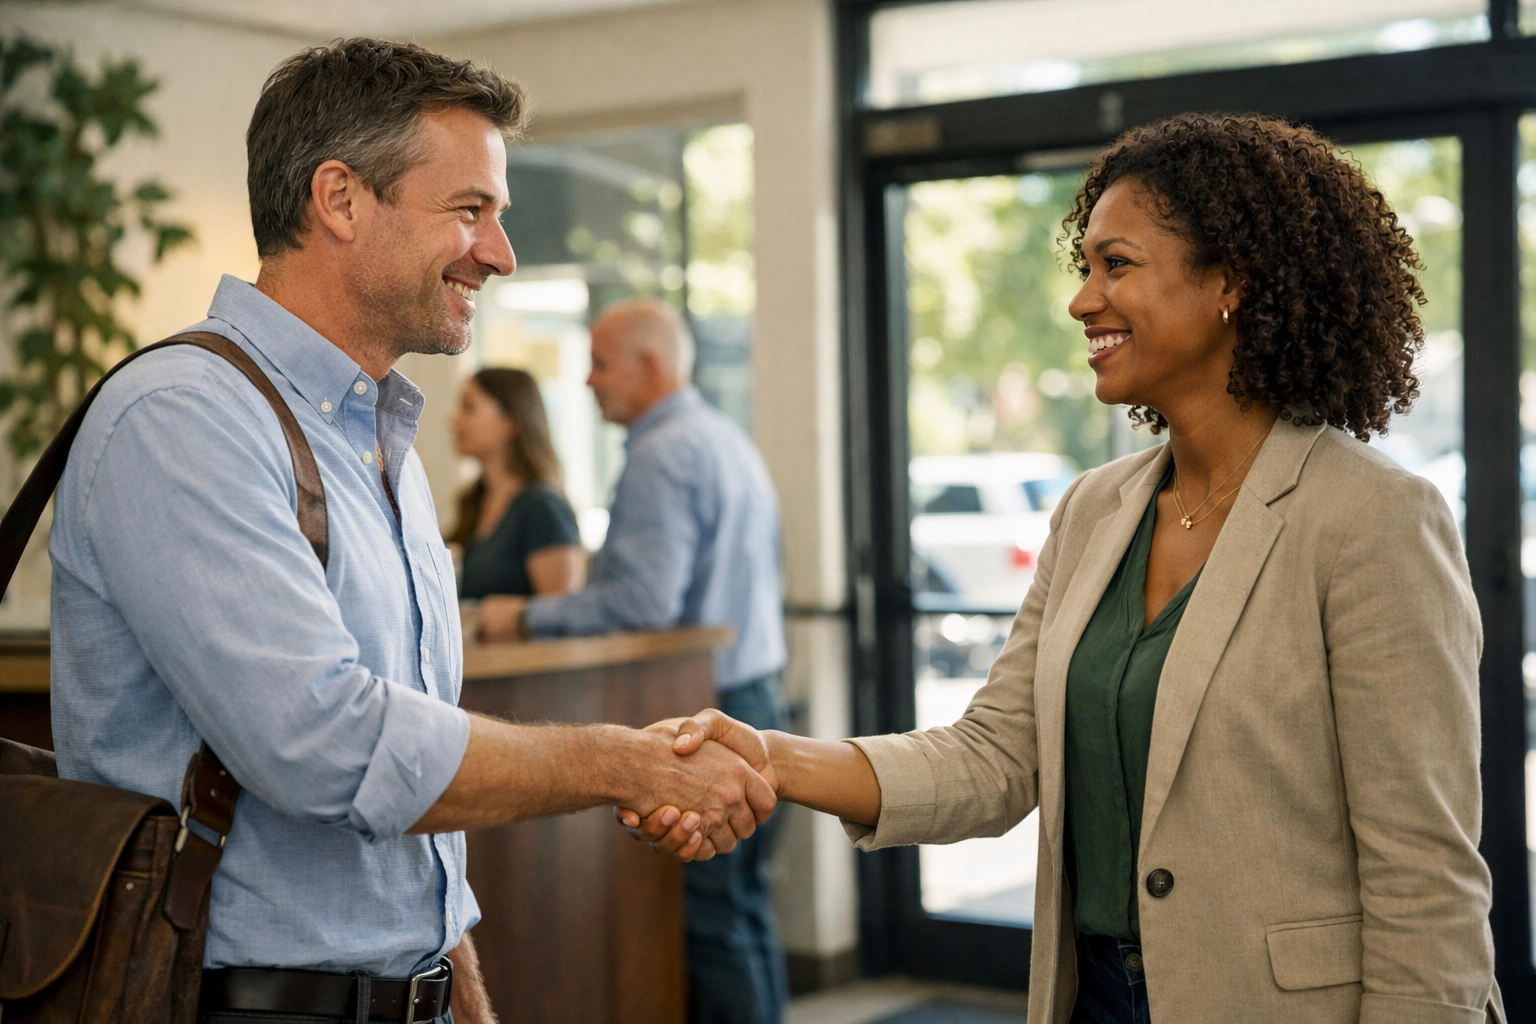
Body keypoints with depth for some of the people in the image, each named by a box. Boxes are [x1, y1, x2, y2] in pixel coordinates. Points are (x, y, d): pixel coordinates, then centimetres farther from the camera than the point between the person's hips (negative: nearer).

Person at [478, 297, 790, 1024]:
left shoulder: (662, 454, -15)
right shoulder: (729, 440, 16)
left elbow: (645, 600, -24)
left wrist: (526, 617, -14)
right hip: (754, 698, 10)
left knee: (711, 923, -5)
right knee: (742, 911, 15)